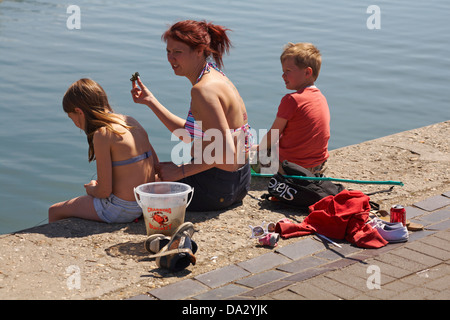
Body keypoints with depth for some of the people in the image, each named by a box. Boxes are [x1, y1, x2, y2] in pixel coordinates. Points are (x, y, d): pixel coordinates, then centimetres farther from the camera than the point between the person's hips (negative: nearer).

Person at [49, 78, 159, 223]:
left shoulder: (102, 134, -18)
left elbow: (104, 191, -18)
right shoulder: (130, 122, 6)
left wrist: (91, 189, 6)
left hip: (121, 209, -8)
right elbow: (156, 165, 9)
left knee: (54, 211, 13)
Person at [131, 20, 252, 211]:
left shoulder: (204, 89, -22)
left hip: (216, 187, -10)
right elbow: (189, 135, 17)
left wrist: (181, 171, -19)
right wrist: (150, 101, 16)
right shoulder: (214, 77, 8)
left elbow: (225, 152, -28)